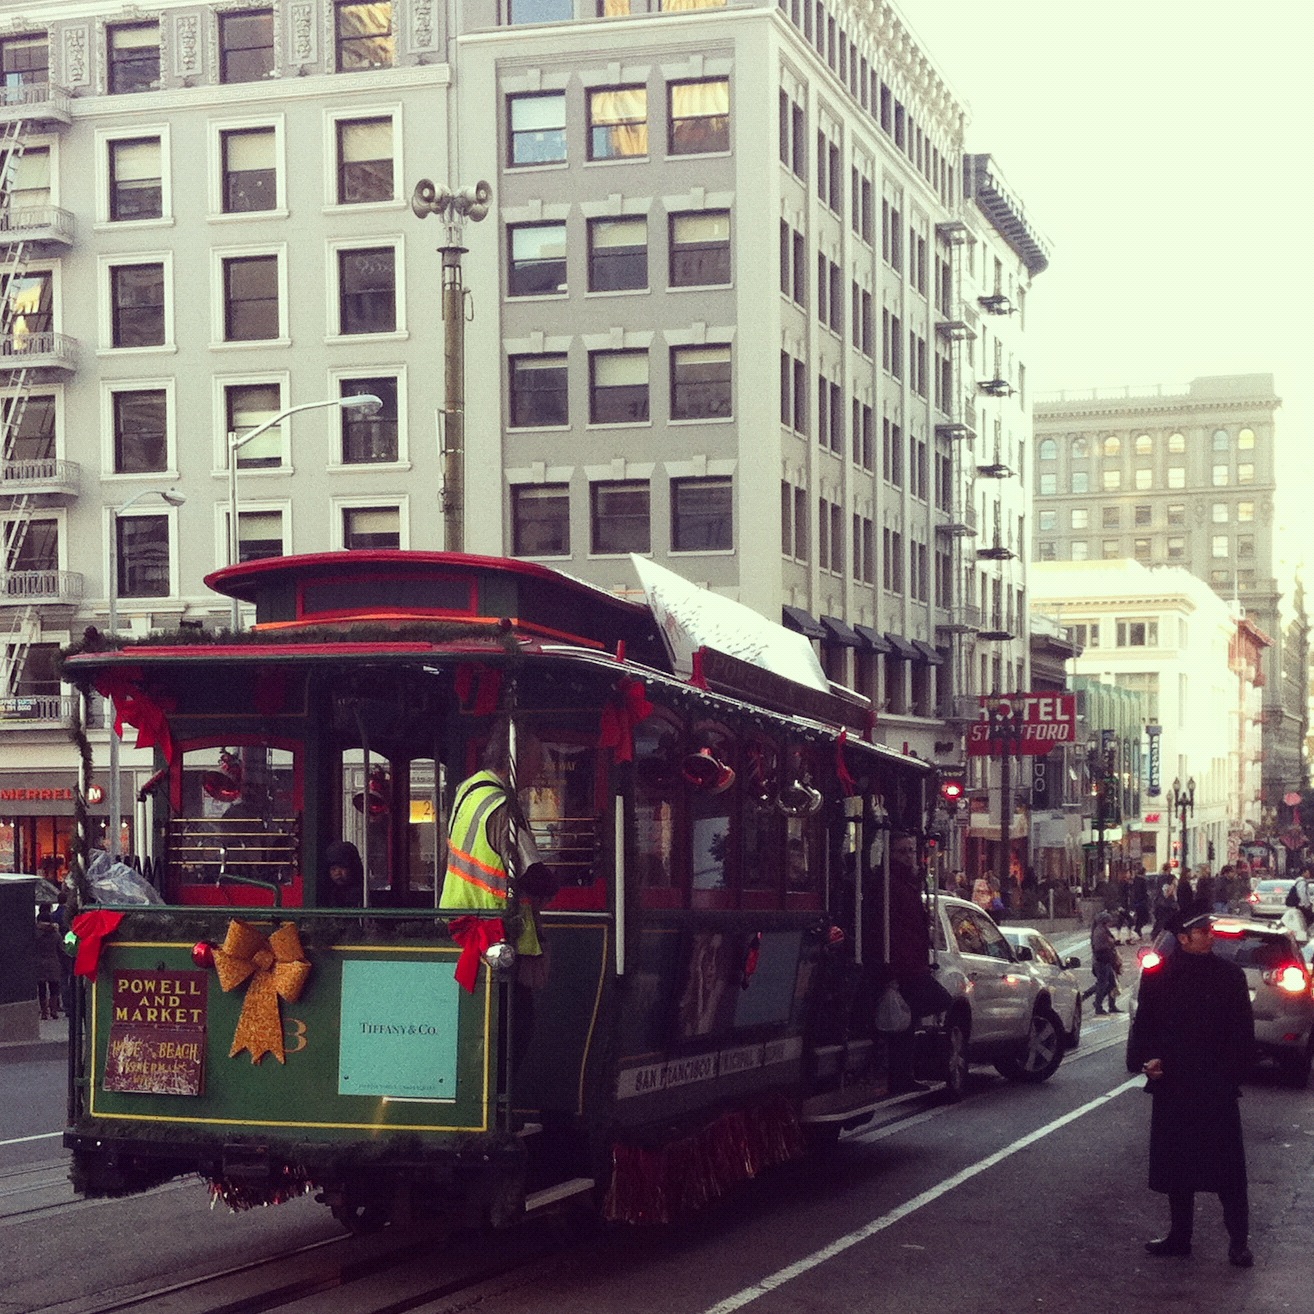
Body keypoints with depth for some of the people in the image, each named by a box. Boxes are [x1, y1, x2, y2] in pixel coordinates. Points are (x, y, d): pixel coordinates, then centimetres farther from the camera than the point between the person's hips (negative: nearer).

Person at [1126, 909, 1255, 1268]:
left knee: (1228, 1170, -2)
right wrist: (1146, 1060, -8)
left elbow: (1243, 1032, -1)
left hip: (1217, 1087, -3)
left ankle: (1239, 1242, 5)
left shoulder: (1229, 975, -2)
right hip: (1172, 1085, 3)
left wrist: (1233, 1072, -10)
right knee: (1176, 1167, 11)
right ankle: (1179, 1235, 23)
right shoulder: (1158, 976, 2)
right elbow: (1143, 1023, 7)